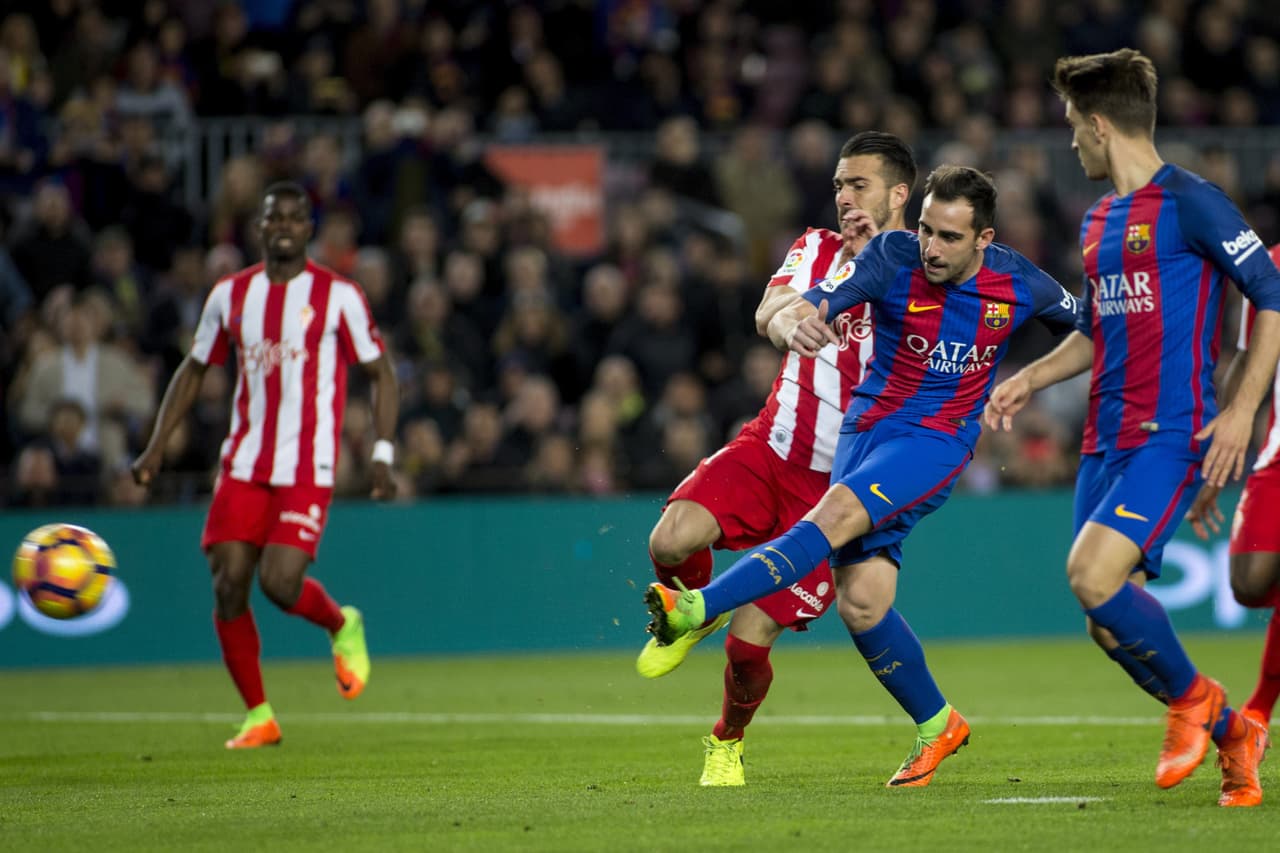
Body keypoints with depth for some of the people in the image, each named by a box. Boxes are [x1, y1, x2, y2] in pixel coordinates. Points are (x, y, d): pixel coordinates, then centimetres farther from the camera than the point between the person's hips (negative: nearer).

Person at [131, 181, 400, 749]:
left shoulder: (337, 296, -2)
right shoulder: (231, 294, 8)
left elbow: (380, 374, 3)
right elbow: (194, 369, 18)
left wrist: (382, 454, -7)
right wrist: (156, 447, 9)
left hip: (308, 469, -4)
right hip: (244, 464, 4)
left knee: (280, 583, -17)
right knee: (228, 585, -6)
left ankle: (342, 626, 18)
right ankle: (259, 716, 7)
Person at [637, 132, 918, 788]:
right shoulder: (817, 249, 9)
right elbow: (769, 316, -9)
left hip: (837, 486, -3)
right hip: (771, 452, 3)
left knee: (749, 642, -10)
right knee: (671, 540, -27)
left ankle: (727, 740, 23)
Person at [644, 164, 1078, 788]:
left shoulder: (1018, 283, -6)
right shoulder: (894, 257, -10)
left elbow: (1088, 326, 17)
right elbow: (784, 316, -22)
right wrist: (794, 327, -44)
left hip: (937, 442, -2)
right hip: (867, 427, 2)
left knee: (836, 515, -29)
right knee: (860, 603, -4)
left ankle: (698, 609, -41)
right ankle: (935, 725, 17)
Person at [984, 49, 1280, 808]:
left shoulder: (1190, 203, -8)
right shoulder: (1099, 221, 17)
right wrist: (1030, 379, 18)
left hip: (1172, 435, -8)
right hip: (1106, 442, 8)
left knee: (1093, 575, -24)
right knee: (1111, 625, 2)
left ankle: (1193, 699, -1)